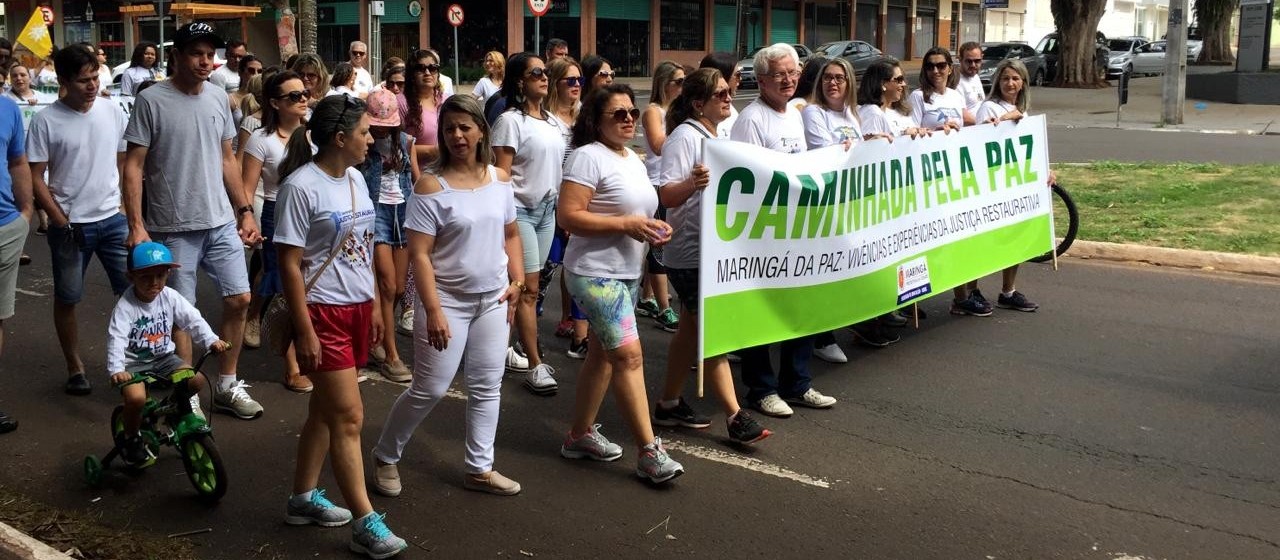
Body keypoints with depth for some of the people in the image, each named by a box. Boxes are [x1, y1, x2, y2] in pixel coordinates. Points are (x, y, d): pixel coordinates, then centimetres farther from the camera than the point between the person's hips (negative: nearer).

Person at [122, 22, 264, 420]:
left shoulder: (218, 98, 8)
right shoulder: (151, 101, -8)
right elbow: (133, 167, -9)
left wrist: (245, 210, 12)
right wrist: (136, 226, -16)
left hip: (222, 222, 5)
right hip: (173, 228, -5)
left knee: (239, 299, 6)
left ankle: (227, 387, 21)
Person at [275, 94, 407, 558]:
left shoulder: (355, 179, 8)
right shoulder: (301, 187, -15)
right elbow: (290, 264, -15)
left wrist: (374, 307, 16)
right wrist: (305, 331, -16)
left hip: (357, 309, 8)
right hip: (323, 312, -8)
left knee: (325, 410, 15)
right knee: (349, 416, -5)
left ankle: (303, 498, 29)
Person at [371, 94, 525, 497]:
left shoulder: (499, 179, 2)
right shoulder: (431, 186, -14)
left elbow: (511, 235, 14)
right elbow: (419, 253, -16)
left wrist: (518, 280, 2)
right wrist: (433, 311, -21)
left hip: (494, 299, 5)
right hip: (448, 299, -5)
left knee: (486, 387, 11)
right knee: (430, 389, 1)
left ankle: (480, 469, 23)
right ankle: (385, 456, 22)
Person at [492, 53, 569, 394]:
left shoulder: (554, 122, 12)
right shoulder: (510, 121, -10)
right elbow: (501, 173, -13)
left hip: (547, 209, 7)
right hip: (520, 210, -7)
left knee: (520, 285, 8)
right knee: (529, 288, -7)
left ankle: (505, 349, 18)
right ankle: (536, 366, -4)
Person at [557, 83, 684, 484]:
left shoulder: (634, 159, 14)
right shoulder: (588, 157, -14)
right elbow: (567, 217, -21)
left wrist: (654, 228, 4)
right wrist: (625, 224, -23)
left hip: (627, 273, 10)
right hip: (595, 273, -9)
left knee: (603, 354, 15)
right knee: (629, 355, -13)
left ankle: (580, 435, 27)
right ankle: (649, 453, -10)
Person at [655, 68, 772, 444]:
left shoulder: (718, 135, 12)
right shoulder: (685, 137, -15)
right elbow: (667, 196, -22)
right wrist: (693, 182, -40)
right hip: (691, 253, -9)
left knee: (692, 329, 14)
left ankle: (669, 405, 23)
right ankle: (735, 418, -4)